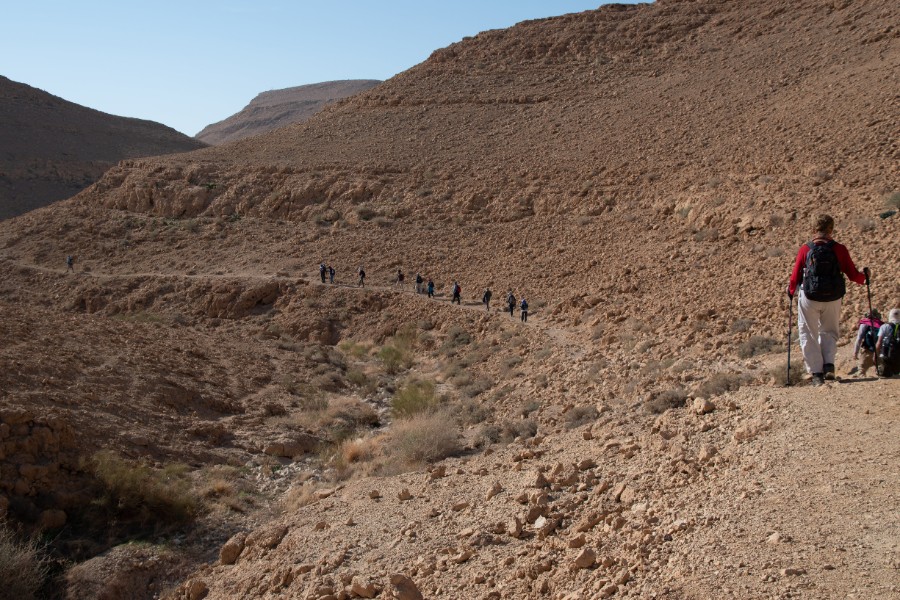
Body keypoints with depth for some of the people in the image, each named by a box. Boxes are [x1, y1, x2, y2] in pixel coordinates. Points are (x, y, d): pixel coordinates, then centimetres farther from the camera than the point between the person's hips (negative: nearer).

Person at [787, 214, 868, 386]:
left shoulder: (805, 249, -6)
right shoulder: (840, 249, -6)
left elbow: (795, 276, -2)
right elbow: (853, 275, -1)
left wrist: (791, 290, 18)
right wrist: (864, 277, 22)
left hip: (809, 298, -1)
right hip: (833, 299, 1)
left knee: (809, 335, 11)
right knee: (829, 332, 22)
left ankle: (816, 372, 6)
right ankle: (829, 364, 3)